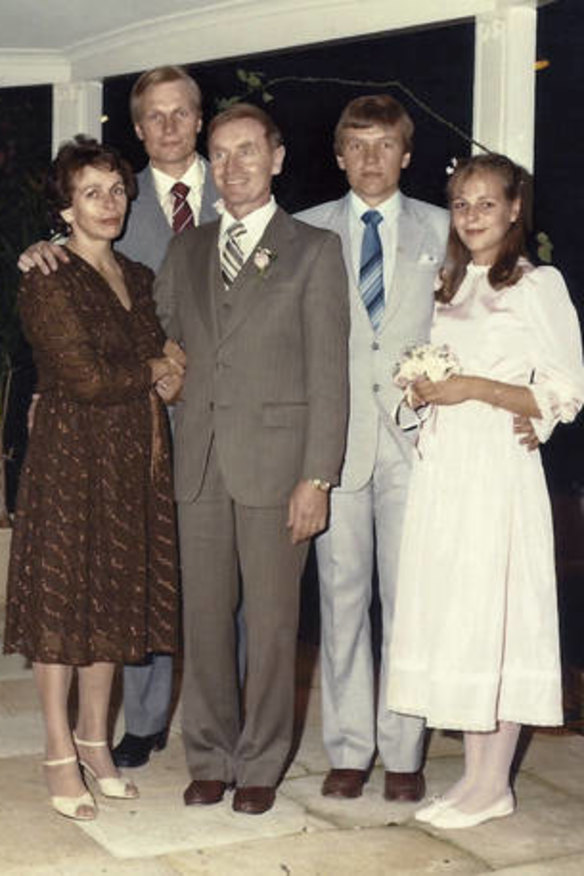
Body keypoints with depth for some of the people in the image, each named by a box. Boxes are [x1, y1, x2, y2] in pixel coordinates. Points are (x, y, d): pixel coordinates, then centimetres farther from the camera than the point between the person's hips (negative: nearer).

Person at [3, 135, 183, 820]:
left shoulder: (137, 277, 14)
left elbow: (164, 365, 17)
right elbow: (84, 377, -16)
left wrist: (169, 375, -6)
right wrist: (154, 370, -2)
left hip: (134, 458, 7)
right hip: (70, 456, -6)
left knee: (113, 597, 11)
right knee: (61, 597, 1)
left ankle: (95, 738, 23)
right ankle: (60, 755, 11)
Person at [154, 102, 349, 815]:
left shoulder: (314, 249, 1)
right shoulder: (186, 250, 15)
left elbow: (328, 372, -4)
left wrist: (317, 478, -10)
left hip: (275, 460, -4)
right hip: (200, 461, 4)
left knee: (270, 619, 4)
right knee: (203, 615, 9)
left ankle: (260, 765, 18)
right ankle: (210, 759, 23)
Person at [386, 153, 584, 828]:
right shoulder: (449, 286, 17)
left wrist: (473, 388, -15)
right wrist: (424, 389, 5)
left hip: (497, 471, -7)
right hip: (440, 468, 7)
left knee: (494, 613, -4)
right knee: (448, 615, 6)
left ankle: (493, 785, 6)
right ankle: (474, 777, 16)